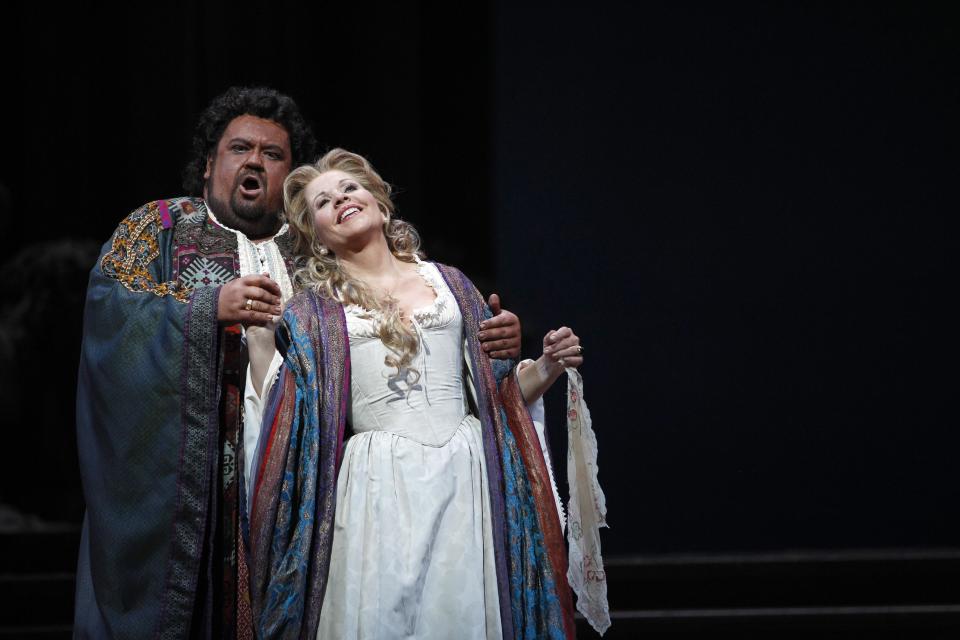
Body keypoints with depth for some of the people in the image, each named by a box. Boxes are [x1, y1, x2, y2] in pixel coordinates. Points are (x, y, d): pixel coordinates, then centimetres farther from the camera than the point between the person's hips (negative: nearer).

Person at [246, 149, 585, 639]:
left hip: (465, 477, 1)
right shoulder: (313, 309, 11)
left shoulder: (450, 284, 16)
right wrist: (256, 327, -1)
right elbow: (281, 411, 1)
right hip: (379, 487, -1)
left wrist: (547, 368, 2)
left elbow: (496, 391, 18)